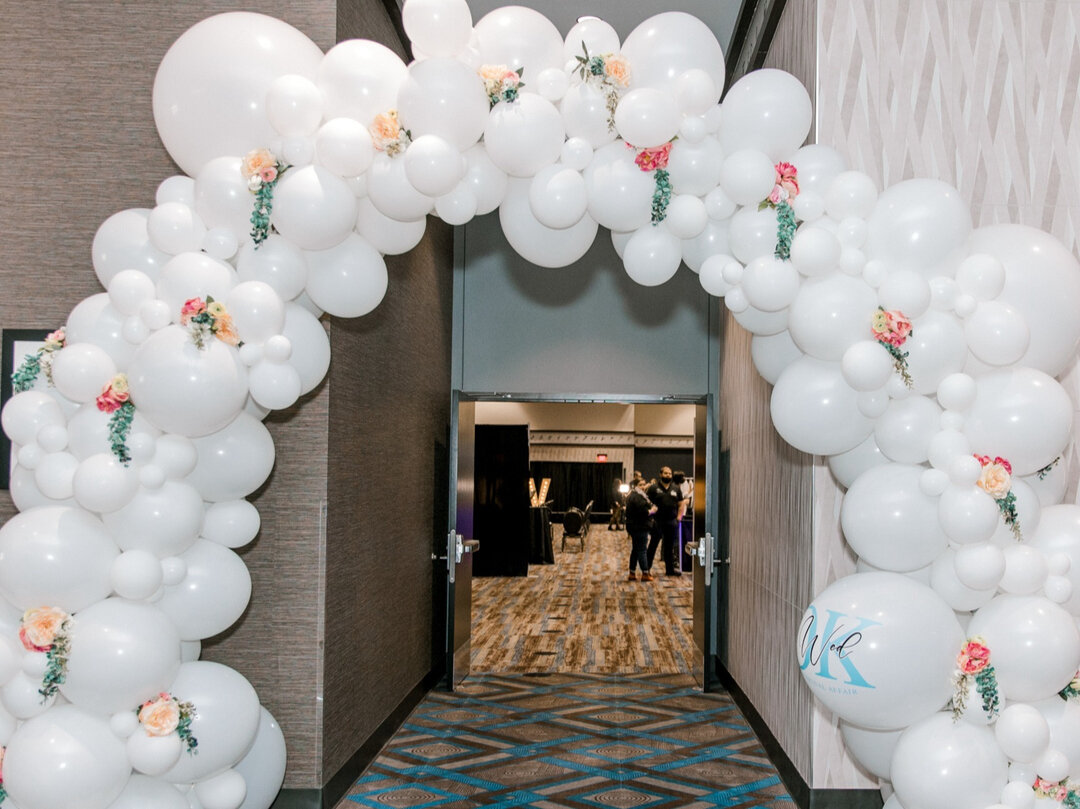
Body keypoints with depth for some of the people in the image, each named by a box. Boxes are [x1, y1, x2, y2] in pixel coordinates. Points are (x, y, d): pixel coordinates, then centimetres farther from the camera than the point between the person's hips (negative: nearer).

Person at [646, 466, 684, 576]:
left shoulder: (676, 489, 10)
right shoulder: (653, 488, -2)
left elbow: (681, 504, 15)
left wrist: (678, 516, 5)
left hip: (672, 522, 4)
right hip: (657, 522, -4)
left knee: (670, 546, 11)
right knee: (653, 545, 2)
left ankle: (670, 569, 19)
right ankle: (646, 568, 9)